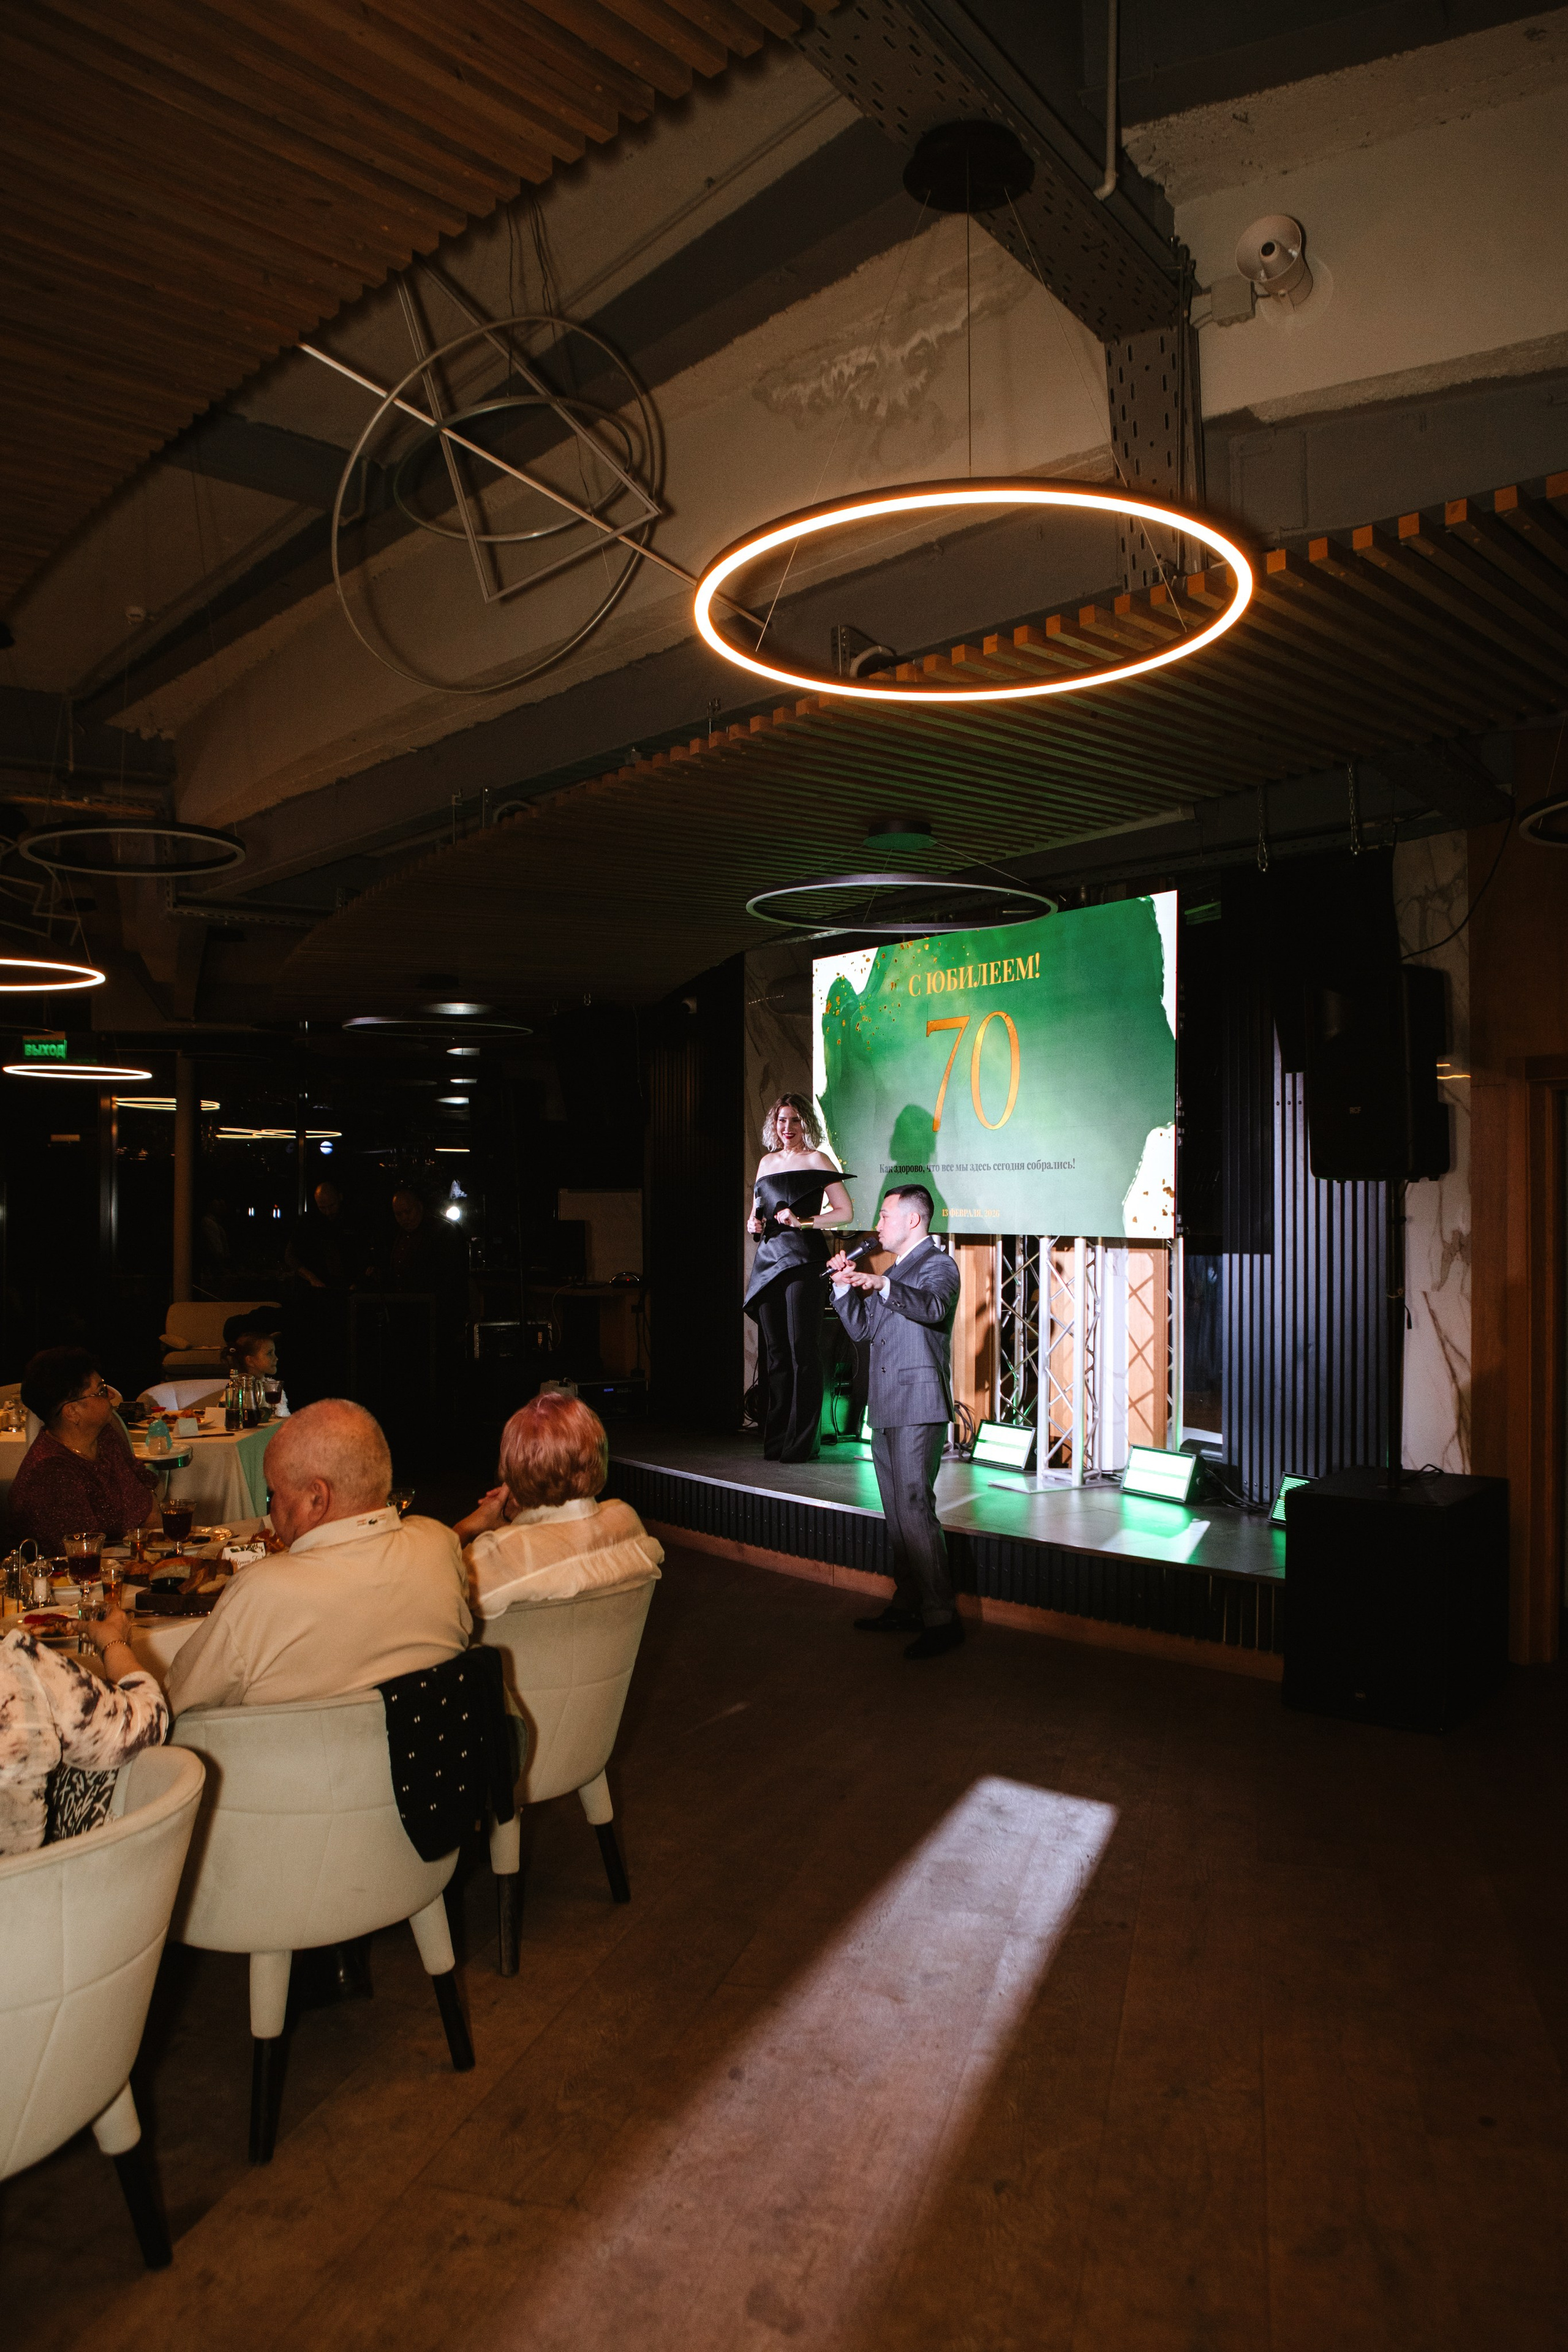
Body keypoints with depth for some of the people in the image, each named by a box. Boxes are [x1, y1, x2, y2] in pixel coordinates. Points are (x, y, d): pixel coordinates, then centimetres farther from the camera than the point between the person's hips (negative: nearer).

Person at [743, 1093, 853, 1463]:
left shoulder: (815, 1159, 1)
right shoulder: (767, 1162, 18)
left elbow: (845, 1211, -5)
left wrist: (803, 1221, -14)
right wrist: (754, 1223, 5)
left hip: (803, 1259, -6)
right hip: (768, 1259, 6)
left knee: (802, 1349, -7)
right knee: (774, 1350, 6)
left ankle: (803, 1442, -2)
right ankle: (776, 1439, 12)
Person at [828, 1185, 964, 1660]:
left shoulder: (938, 1265, -5)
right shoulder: (893, 1271, 23)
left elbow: (931, 1306, -27)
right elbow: (862, 1328, 20)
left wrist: (881, 1285, -41)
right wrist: (845, 1285, 7)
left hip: (917, 1408, -9)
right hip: (885, 1408, 9)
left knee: (915, 1509, -13)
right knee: (896, 1513, 13)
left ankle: (941, 1619, -7)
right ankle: (906, 1606, 22)